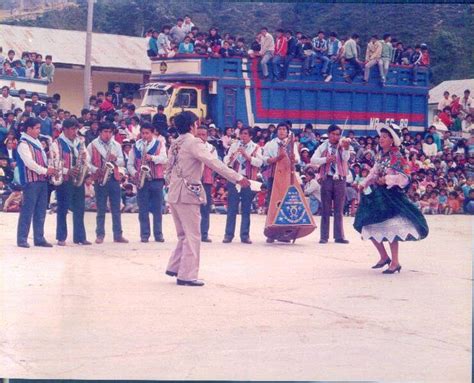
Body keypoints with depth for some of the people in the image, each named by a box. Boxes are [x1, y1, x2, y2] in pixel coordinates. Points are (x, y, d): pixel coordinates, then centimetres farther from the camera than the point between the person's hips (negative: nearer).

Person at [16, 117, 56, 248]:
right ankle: (22, 239, -2)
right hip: (31, 181, -8)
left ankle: (39, 238, 12)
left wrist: (49, 170, 6)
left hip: (42, 180, 8)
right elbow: (29, 162, -19)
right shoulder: (23, 144, -10)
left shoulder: (37, 142, 17)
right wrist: (45, 171, -19)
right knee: (27, 210, -6)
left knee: (41, 211, 8)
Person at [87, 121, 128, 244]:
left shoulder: (116, 145, 12)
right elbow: (88, 162, -1)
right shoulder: (93, 145, 1)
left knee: (116, 209, 3)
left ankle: (118, 235, 6)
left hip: (114, 178, 3)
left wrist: (115, 159, -10)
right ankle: (100, 235, 5)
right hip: (100, 179, -3)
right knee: (101, 209, 0)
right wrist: (96, 170, -17)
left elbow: (122, 162, 11)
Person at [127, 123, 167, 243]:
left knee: (157, 209, 2)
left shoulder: (159, 144, 4)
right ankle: (144, 234, 5)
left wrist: (152, 158, -24)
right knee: (143, 209, 1)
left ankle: (158, 234, 7)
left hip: (156, 180, -1)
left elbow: (164, 159, -8)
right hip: (142, 180, 1)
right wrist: (134, 173, -10)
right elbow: (130, 164, 9)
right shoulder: (136, 146, 8)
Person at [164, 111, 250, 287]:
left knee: (184, 235, 19)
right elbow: (214, 163, -19)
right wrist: (238, 177, -20)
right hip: (188, 193, -9)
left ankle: (174, 267, 20)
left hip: (174, 195, 9)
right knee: (193, 236, -3)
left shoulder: (174, 145, 13)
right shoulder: (193, 143, -13)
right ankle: (187, 275, -3)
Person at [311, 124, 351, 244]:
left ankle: (339, 236, 7)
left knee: (339, 210, 4)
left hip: (340, 180, 1)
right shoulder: (323, 147, 7)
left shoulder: (342, 147, 6)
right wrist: (326, 159, -18)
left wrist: (346, 148, -31)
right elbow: (313, 160, -4)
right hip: (327, 179, 0)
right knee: (325, 209, 3)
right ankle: (324, 236, 6)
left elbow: (345, 158, -12)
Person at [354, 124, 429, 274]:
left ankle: (395, 262, 1)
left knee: (390, 228, -9)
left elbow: (403, 177, -16)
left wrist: (387, 179, -21)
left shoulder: (397, 157, -11)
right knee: (370, 226, 8)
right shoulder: (380, 155, 10)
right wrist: (366, 182, 5)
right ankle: (384, 257, 23)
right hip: (377, 195, 8)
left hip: (391, 194, -8)